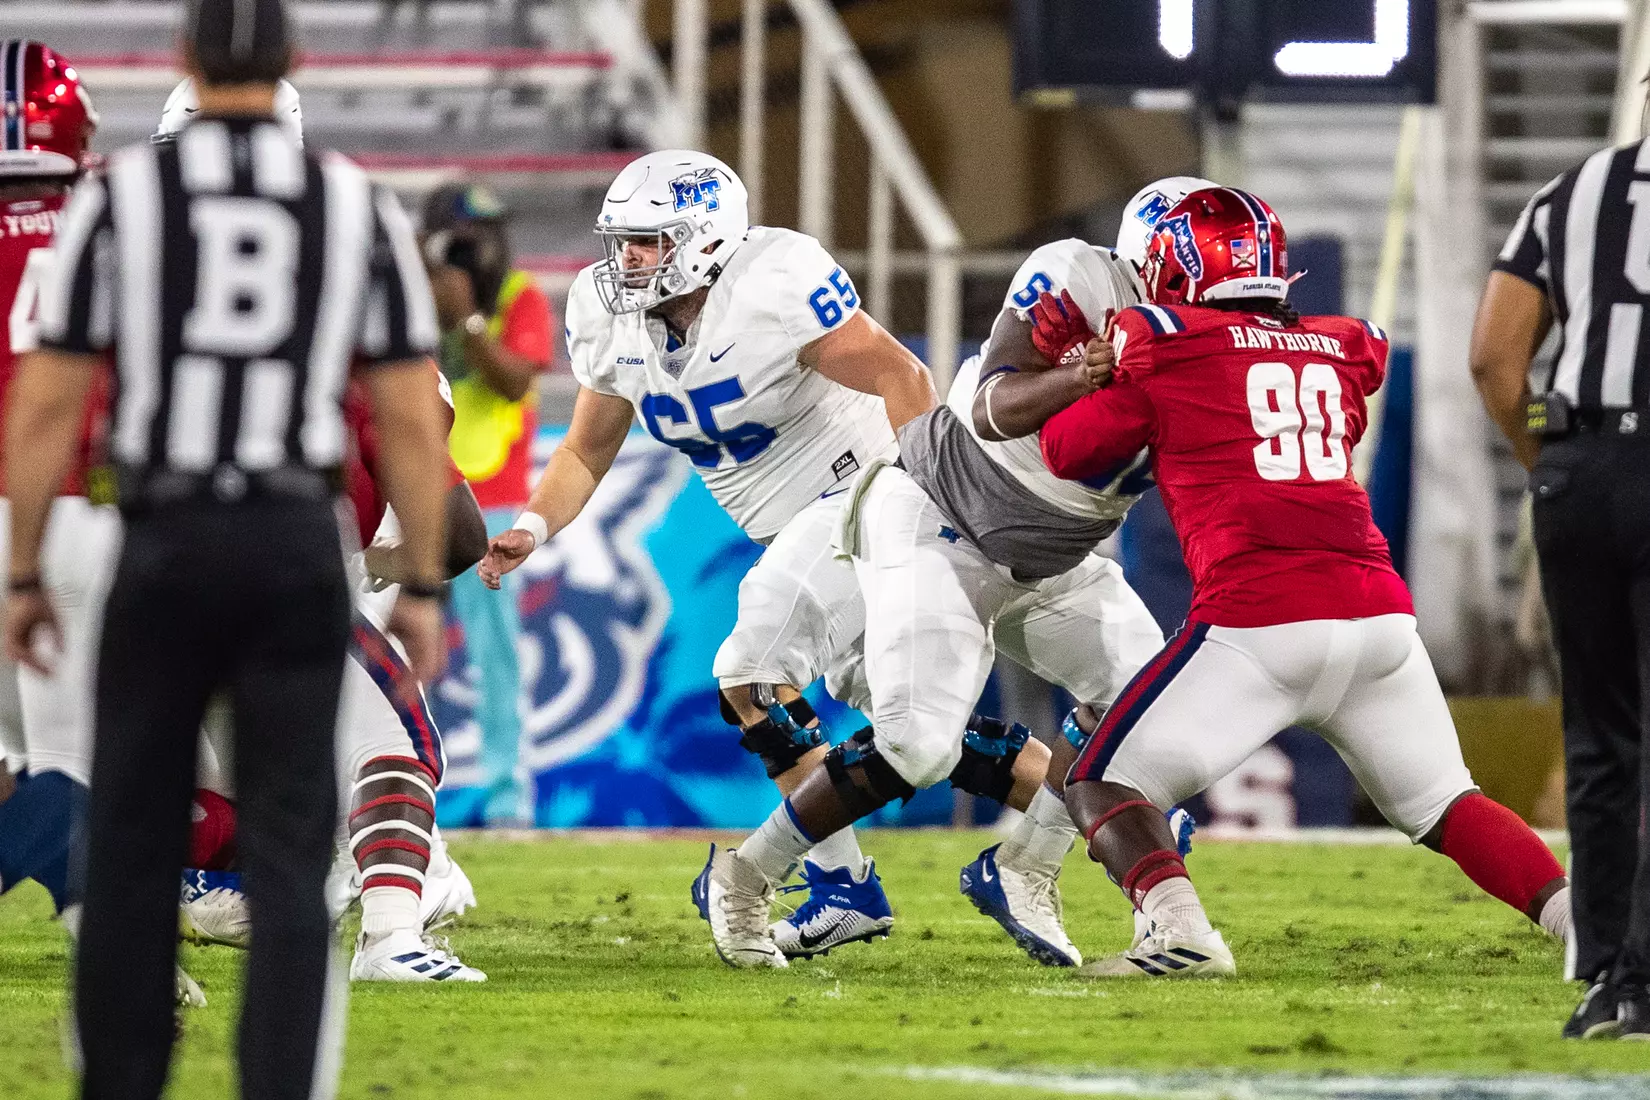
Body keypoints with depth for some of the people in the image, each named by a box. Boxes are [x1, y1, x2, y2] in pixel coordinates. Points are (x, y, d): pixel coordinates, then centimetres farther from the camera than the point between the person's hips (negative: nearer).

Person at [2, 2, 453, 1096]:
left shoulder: (120, 196, 0)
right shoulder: (358, 206, 4)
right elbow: (413, 419, 3)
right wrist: (423, 587, 10)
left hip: (166, 550, 0)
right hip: (297, 550, 0)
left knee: (134, 842, 11)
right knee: (287, 852, 3)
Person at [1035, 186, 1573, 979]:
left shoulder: (1165, 348, 5)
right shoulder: (1343, 352, 18)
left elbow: (1067, 452, 13)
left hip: (1260, 624, -5)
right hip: (1380, 616, 5)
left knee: (1104, 788, 5)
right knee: (1445, 805, 19)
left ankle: (1180, 934, -20)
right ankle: (1579, 914, -1)